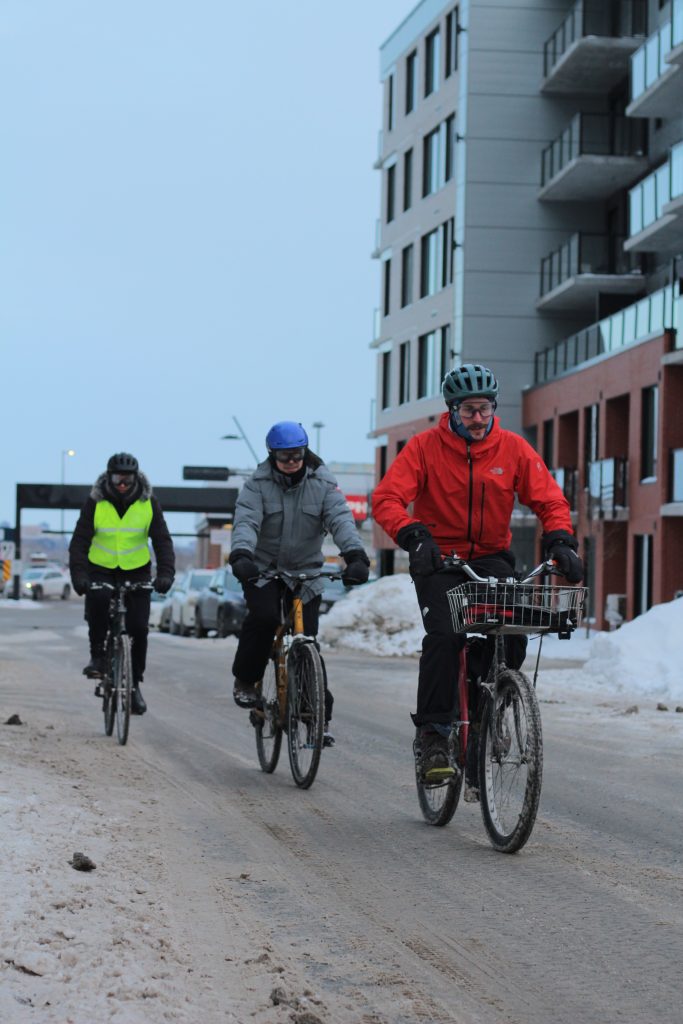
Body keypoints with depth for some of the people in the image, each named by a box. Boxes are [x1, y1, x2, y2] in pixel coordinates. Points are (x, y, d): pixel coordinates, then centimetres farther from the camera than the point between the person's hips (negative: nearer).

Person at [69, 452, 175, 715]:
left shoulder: (148, 504, -7)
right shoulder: (95, 503, -9)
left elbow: (162, 541, -9)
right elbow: (80, 541, -11)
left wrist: (165, 573, -24)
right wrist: (78, 575, -26)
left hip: (137, 572, 1)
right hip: (101, 570, -1)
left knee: (138, 628, -7)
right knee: (97, 600, -32)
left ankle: (134, 685, 8)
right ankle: (97, 655, -12)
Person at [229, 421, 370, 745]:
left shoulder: (322, 482, -6)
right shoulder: (259, 484, -9)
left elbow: (340, 519, -19)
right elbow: (246, 521, -23)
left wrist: (355, 555, -37)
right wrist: (241, 555, -43)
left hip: (305, 571, 1)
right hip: (263, 568, -1)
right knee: (263, 616, -28)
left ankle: (320, 715, 4)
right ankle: (245, 682, -5)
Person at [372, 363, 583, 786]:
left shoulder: (513, 448, -4)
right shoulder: (425, 446, -10)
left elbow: (550, 499, -4)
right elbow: (387, 499, -19)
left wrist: (561, 541, -22)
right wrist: (414, 537, -36)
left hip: (491, 557, 2)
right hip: (438, 560, -2)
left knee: (512, 635, -19)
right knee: (445, 635, -25)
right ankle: (432, 732, -15)